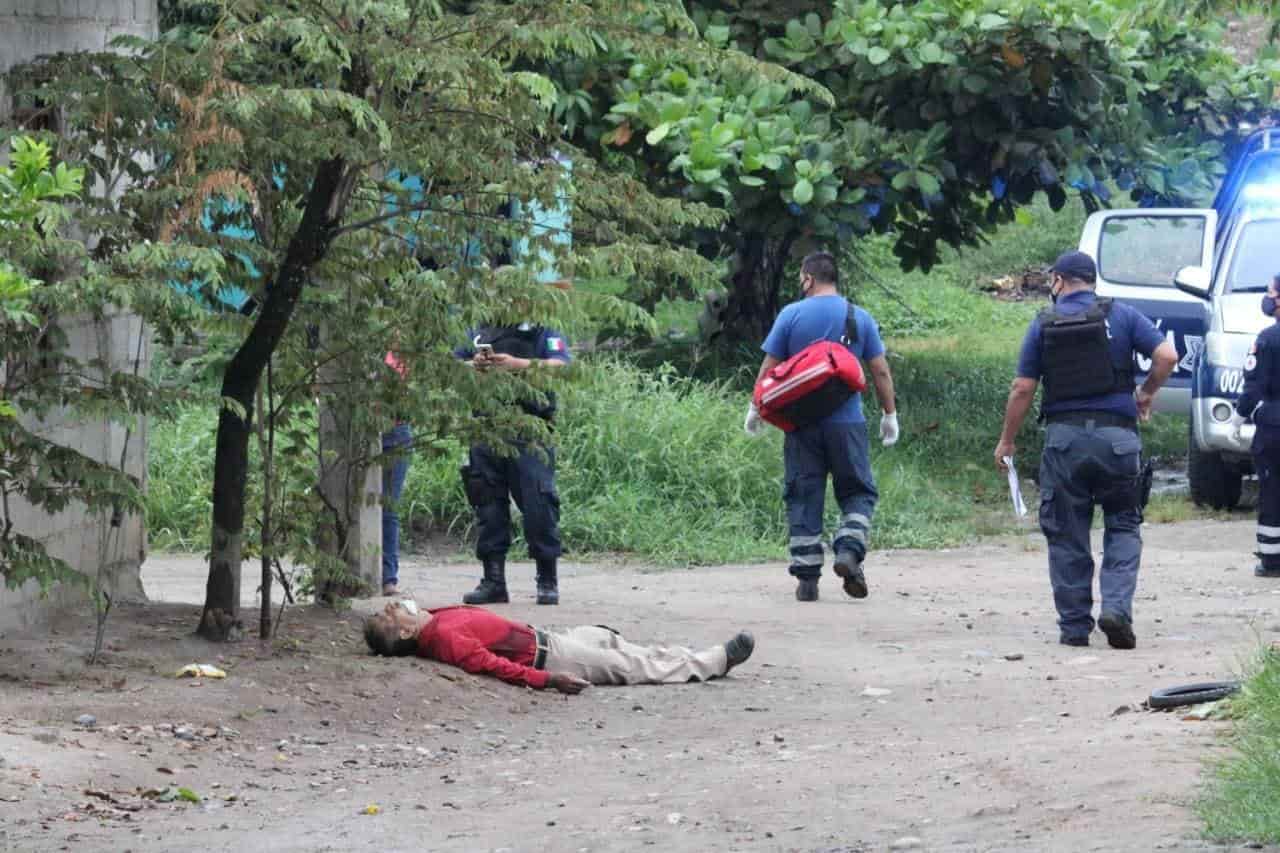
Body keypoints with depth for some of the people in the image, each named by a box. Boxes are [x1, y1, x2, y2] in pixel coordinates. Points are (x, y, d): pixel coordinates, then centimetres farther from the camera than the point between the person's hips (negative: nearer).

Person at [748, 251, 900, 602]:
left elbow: (770, 367, 0)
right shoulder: (860, 318, 2)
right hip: (847, 422, 0)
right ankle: (849, 551, -15)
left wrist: (756, 408, 12)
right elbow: (880, 371, 3)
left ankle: (806, 576, 3)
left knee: (803, 497, 6)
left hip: (802, 422, 0)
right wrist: (890, 415, 13)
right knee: (858, 492, 10)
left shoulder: (791, 315, -2)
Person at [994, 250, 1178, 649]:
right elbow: (1167, 356, -5)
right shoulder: (1121, 316, 4)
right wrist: (1146, 393, 13)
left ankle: (1074, 626, 8)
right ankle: (1117, 608, -10)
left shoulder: (1043, 325, 4)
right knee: (1123, 527, 9)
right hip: (1117, 434, 0)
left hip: (1064, 438, 0)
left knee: (1066, 537, 8)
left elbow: (1022, 389, 2)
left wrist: (1007, 441, 12)